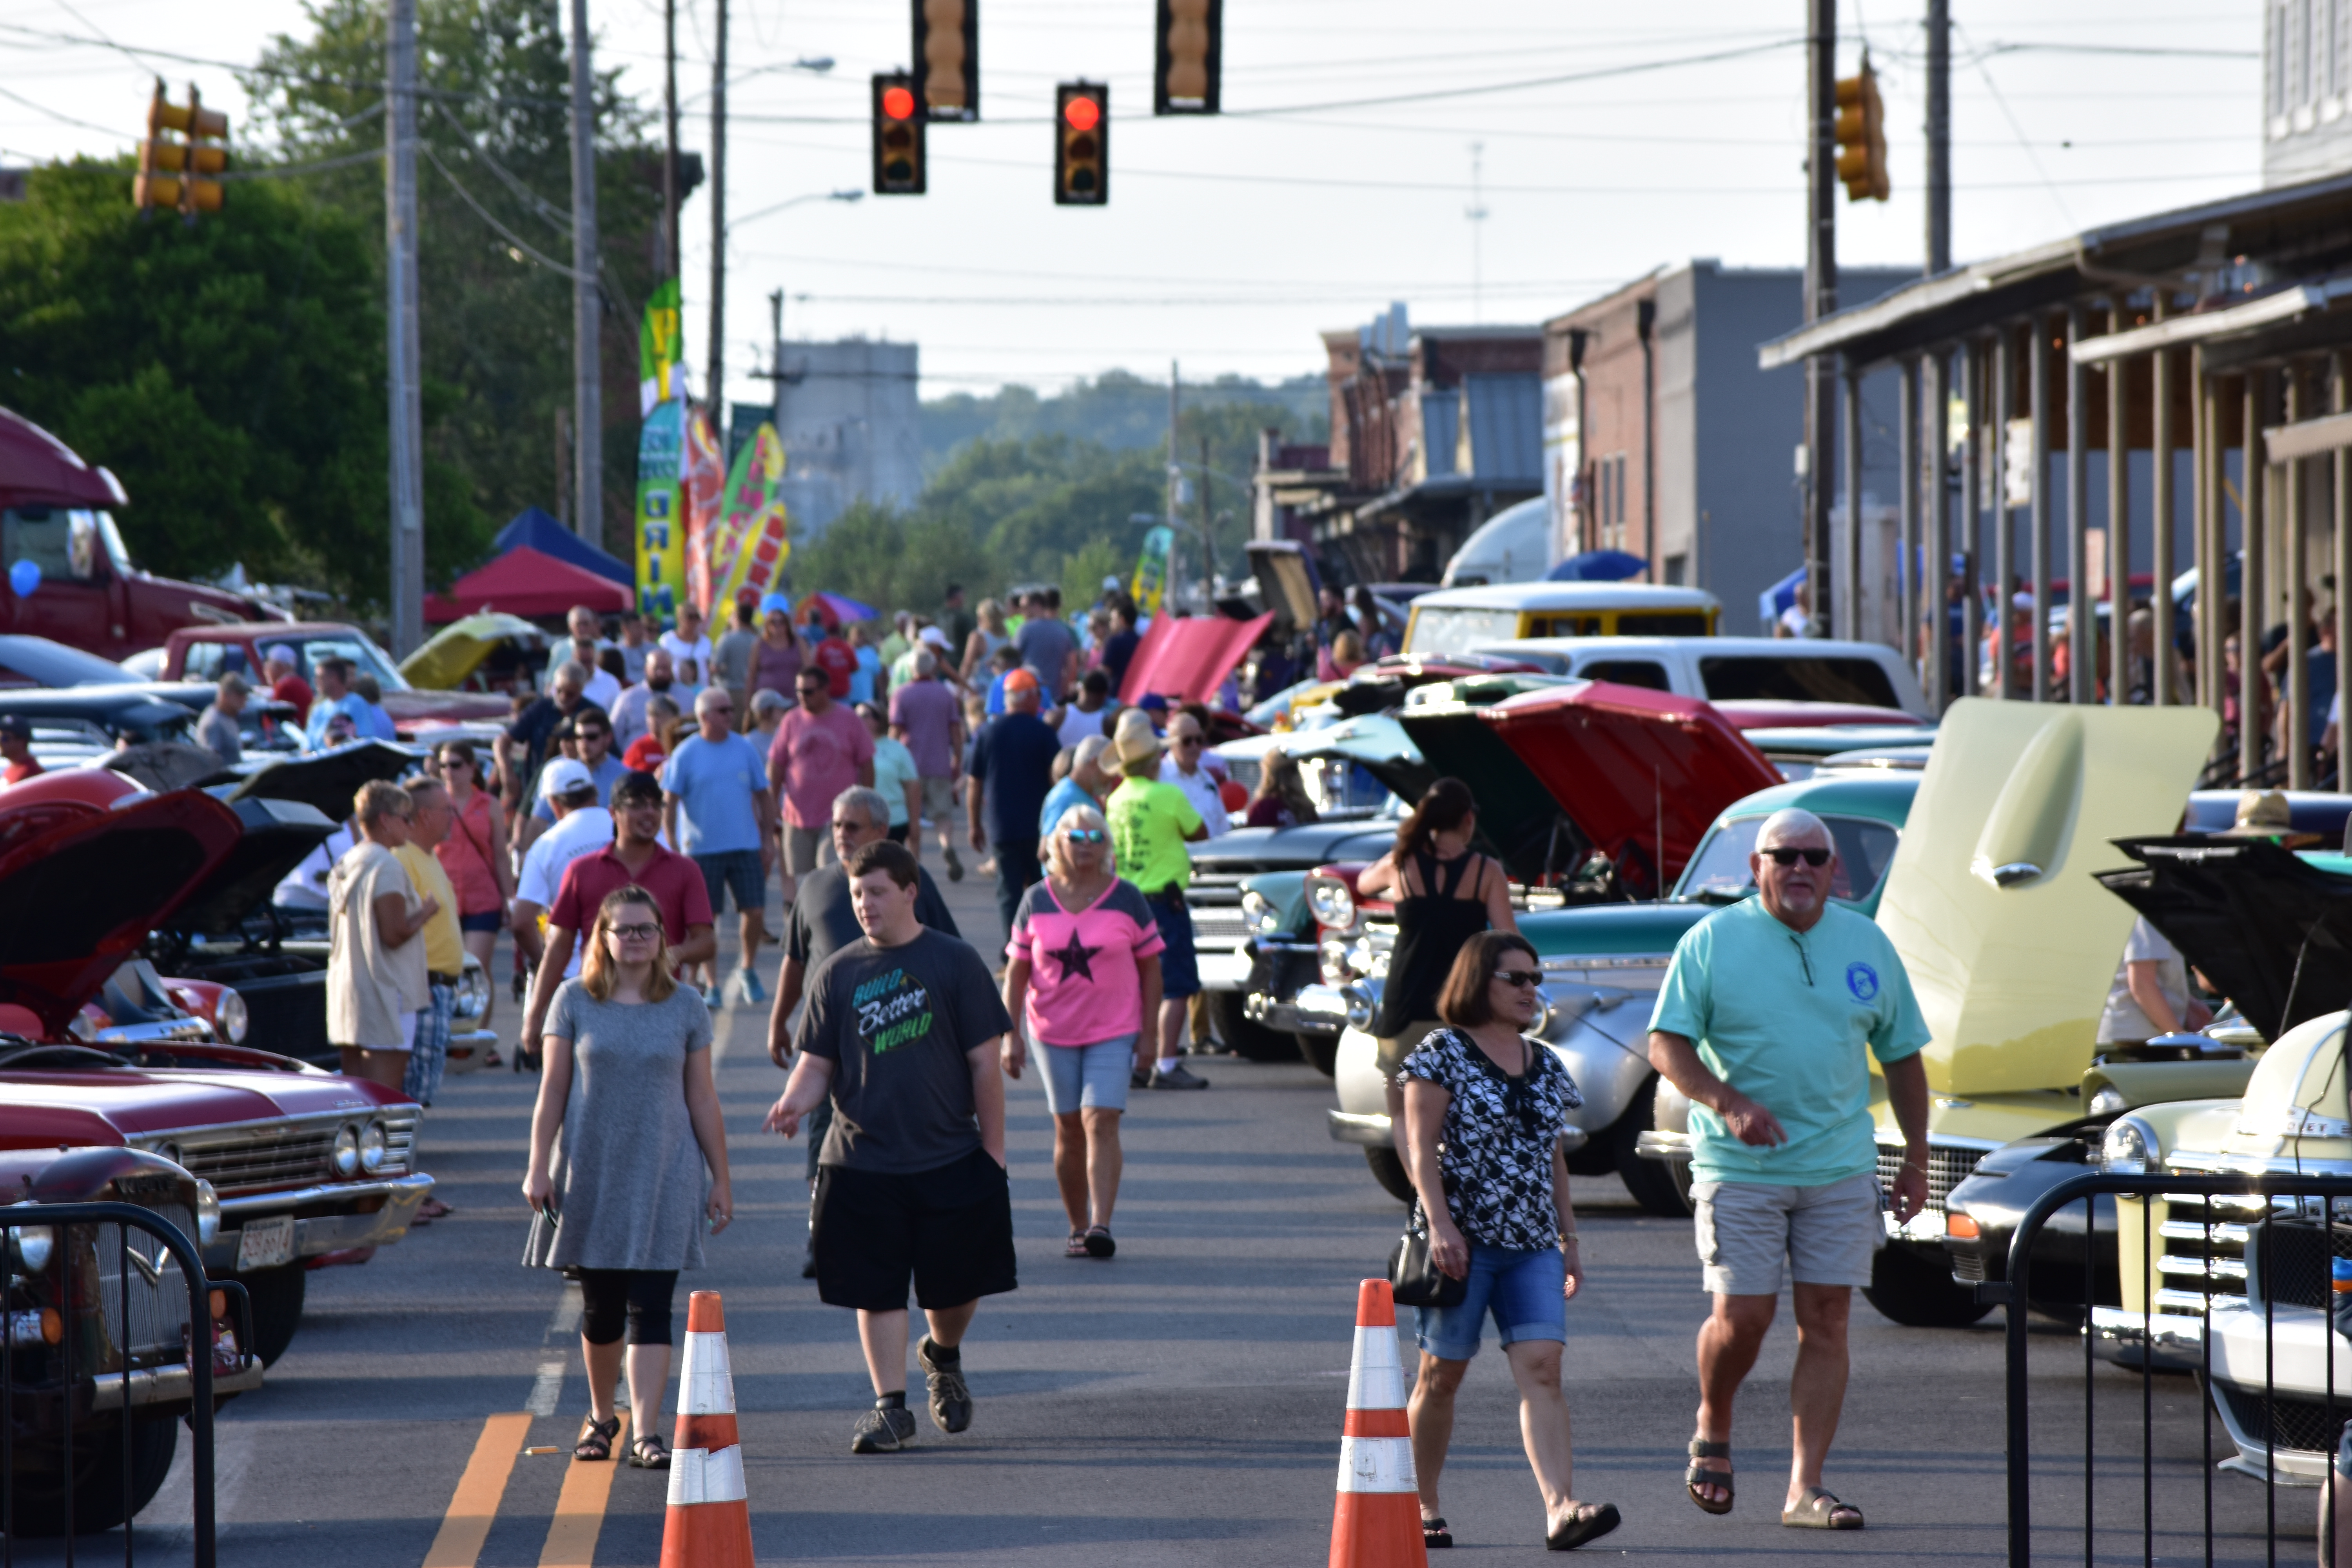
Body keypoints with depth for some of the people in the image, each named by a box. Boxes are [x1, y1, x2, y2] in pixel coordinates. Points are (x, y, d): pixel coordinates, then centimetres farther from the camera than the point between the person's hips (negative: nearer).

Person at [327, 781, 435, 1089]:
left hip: (344, 991, 9)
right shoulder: (386, 867, -14)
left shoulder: (344, 865, 14)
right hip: (385, 997, -9)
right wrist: (425, 913, -2)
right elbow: (395, 934, -19)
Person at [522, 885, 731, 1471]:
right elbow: (552, 1091, 3)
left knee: (650, 1307, -8)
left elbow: (702, 1100, 8)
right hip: (592, 1172, 1)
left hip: (664, 1177, -1)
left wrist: (720, 1179, 6)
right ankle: (600, 1418, 29)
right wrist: (539, 1167, -4)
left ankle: (646, 1433, -12)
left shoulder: (685, 1006, 5)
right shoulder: (575, 1002, 3)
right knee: (600, 1308, 10)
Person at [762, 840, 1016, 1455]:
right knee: (876, 1290, -1)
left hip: (951, 1158, -1)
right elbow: (817, 1064, 7)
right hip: (862, 1162, 1)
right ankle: (890, 1406, 6)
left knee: (956, 1286, 8)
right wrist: (794, 1104, -16)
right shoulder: (837, 974, 5)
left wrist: (993, 1153, -2)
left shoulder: (955, 962, 0)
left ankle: (943, 1358, 38)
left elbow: (984, 1063, 1)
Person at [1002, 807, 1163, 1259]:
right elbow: (1017, 972, 5)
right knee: (1068, 1130, 7)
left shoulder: (1126, 899, 0)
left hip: (1114, 1033, -2)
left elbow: (1150, 968, 4)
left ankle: (1101, 1225, -22)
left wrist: (1147, 1035, -1)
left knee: (1101, 1122, -15)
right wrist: (1011, 1035, -2)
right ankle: (1078, 1228, 17)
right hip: (1053, 1034, 2)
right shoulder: (1036, 902, 3)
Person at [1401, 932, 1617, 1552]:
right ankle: (1422, 1507, 19)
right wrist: (1440, 1223, -17)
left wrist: (1569, 1241, 18)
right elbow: (1420, 1146, -8)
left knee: (1541, 1368, -11)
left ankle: (1560, 1508, -23)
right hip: (1461, 1242, -4)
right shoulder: (1442, 1053, -2)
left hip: (1531, 1246, 4)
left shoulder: (1547, 1068, 15)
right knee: (1441, 1376, 5)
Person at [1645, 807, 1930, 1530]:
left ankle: (1806, 1489, 2)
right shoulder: (1711, 942, -2)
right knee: (1742, 1316, -7)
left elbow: (1901, 1056, 16)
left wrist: (1917, 1159, 14)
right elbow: (1667, 1046, -6)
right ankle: (1712, 1430, 23)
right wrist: (1728, 1102, -22)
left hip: (1841, 1168, 3)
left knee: (1827, 1320, -2)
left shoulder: (1868, 946, 9)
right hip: (1739, 1169, -3)